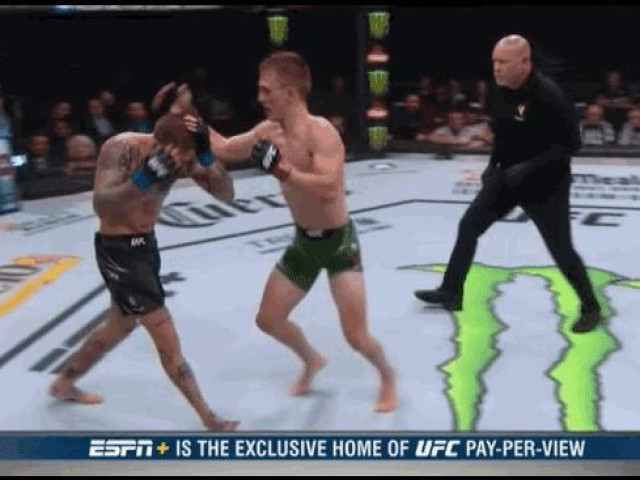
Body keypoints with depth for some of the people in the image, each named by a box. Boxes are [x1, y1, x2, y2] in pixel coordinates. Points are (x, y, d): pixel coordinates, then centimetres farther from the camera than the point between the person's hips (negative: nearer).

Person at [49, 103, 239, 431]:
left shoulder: (181, 155, -7)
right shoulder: (121, 148, -24)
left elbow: (226, 195, -9)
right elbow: (101, 206, -34)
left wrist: (208, 158, -26)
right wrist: (146, 179, -46)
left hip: (146, 243, 8)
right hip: (117, 249, -8)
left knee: (121, 325, 25)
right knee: (165, 334, -4)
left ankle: (64, 384, 46)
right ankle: (208, 419, 6)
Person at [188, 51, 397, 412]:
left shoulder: (321, 133, -27)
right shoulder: (269, 131, -4)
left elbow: (329, 189, -41)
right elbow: (225, 149, 12)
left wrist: (281, 169, -43)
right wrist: (198, 128, -3)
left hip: (338, 241, -7)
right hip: (304, 241, 7)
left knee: (355, 336, -5)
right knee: (269, 319, 12)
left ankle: (388, 377, 27)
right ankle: (312, 360, 41)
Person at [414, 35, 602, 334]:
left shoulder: (547, 95, -25)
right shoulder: (500, 93, -1)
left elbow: (570, 143, -23)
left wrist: (528, 167, -29)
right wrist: (494, 164, 2)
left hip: (545, 185, -7)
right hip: (507, 178, 7)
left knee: (561, 249, -1)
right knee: (468, 227, 7)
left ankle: (590, 308, 20)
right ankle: (451, 293, 21)